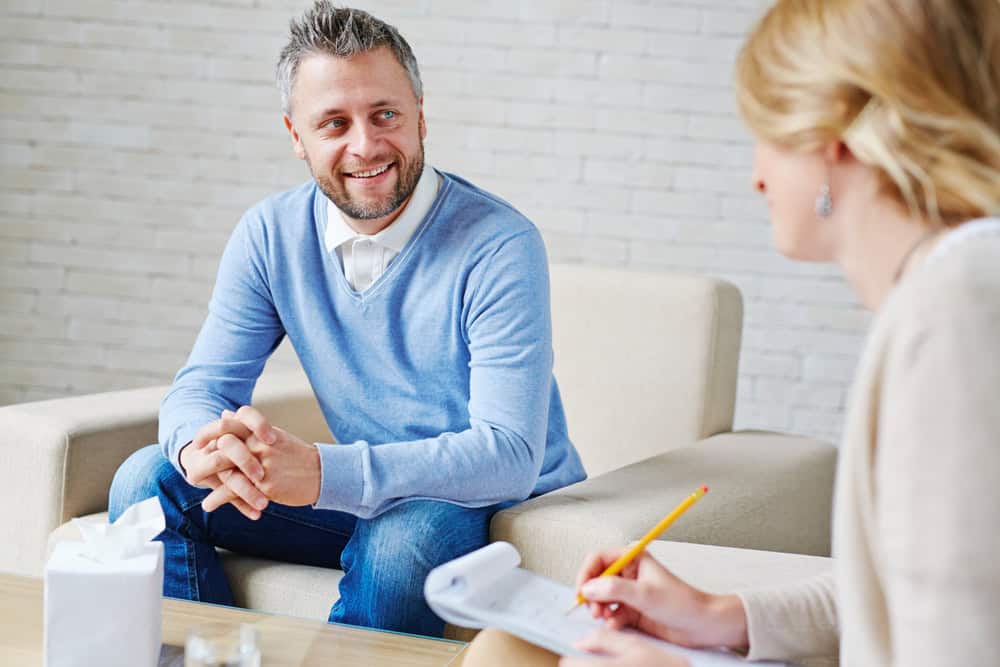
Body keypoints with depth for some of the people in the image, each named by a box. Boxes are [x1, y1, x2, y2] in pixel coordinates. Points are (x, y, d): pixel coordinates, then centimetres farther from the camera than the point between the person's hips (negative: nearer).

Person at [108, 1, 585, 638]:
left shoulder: (499, 246, -20)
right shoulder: (272, 234, -2)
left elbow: (508, 454, -27)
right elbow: (202, 385, -1)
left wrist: (320, 473, -39)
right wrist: (201, 446, -29)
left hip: (502, 505, -5)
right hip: (363, 495, 5)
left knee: (407, 533, -38)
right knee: (150, 480, -8)